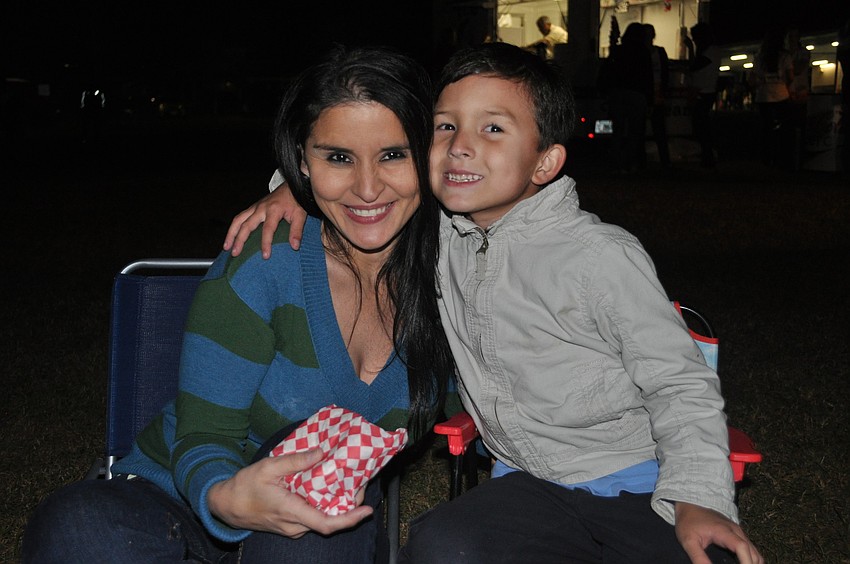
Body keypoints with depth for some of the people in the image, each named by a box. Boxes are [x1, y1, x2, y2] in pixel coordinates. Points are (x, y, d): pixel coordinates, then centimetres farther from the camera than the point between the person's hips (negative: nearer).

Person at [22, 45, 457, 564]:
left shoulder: (441, 268, -9)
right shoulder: (263, 266, -19)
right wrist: (228, 498, -40)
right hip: (185, 499, -1)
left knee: (322, 453, -34)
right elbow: (203, 437, -18)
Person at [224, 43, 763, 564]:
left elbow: (682, 387, -8)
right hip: (531, 483, 4)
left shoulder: (603, 256, -11)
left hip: (642, 487, -4)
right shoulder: (437, 230, 3)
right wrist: (294, 187, 0)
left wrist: (698, 500, -21)